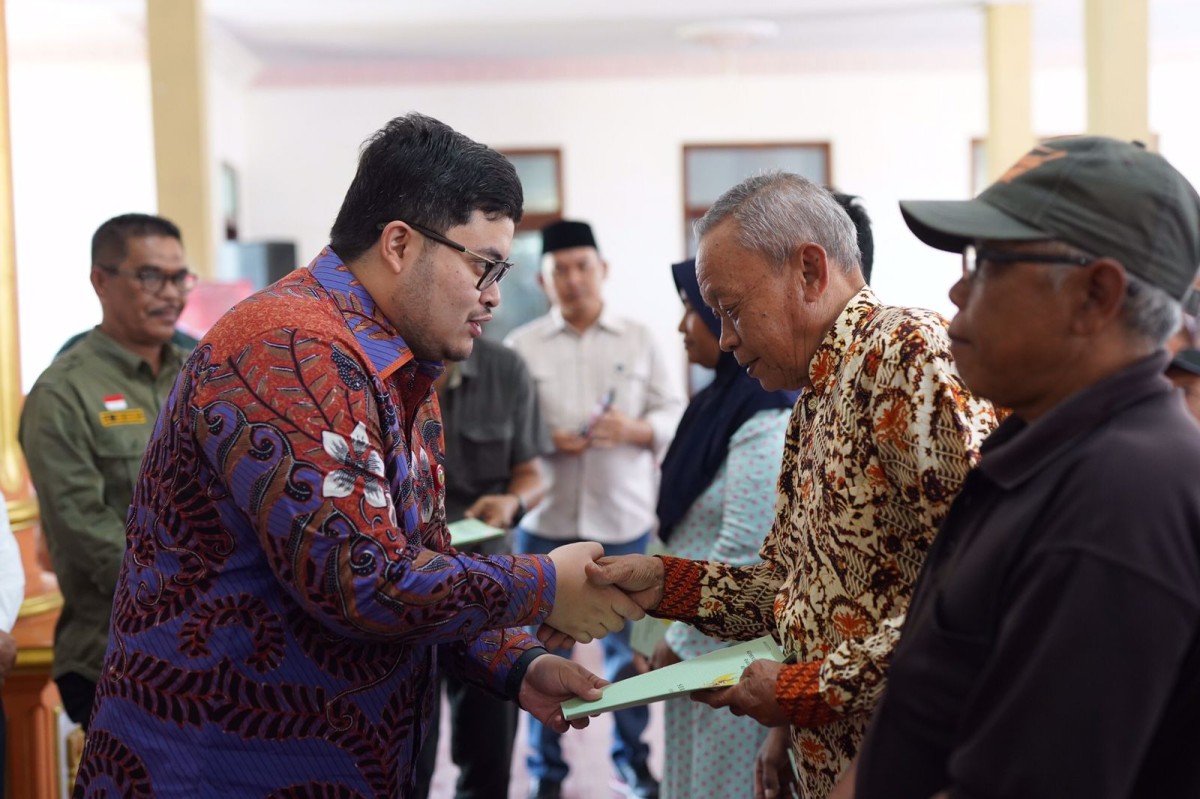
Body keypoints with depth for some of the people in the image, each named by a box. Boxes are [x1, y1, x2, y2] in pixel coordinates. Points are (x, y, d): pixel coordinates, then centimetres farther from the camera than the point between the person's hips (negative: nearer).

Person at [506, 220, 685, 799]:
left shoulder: (638, 339, 7)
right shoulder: (522, 345, 2)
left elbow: (674, 415, 5)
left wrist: (634, 430, -14)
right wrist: (548, 442, -18)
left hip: (624, 520, 1)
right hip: (546, 522, -1)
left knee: (626, 648, 10)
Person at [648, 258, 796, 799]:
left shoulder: (765, 421, -19)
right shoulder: (726, 400, 10)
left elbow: (744, 556, -22)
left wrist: (681, 642, -12)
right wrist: (680, 636, 14)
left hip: (735, 649, -9)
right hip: (705, 639, 9)